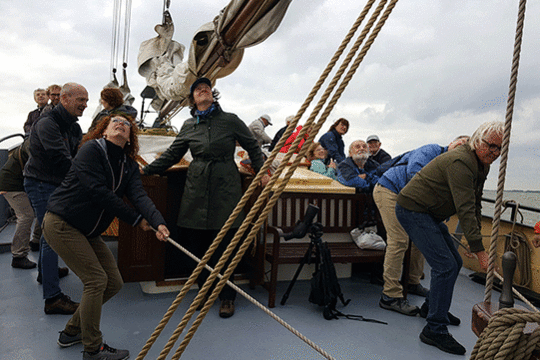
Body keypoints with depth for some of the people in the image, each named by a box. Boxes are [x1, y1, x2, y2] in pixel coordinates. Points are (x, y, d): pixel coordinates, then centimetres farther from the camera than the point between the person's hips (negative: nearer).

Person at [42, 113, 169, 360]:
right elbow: (99, 192, -24)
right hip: (61, 223, -8)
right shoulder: (91, 150, -14)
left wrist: (158, 222, -32)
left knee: (114, 283, 6)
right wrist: (136, 219, -20)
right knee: (96, 279, -11)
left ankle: (71, 332, 26)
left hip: (88, 232, 8)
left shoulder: (129, 165, 5)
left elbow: (139, 196, -12)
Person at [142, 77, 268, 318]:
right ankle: (204, 291, 24)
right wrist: (146, 170, 12)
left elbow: (252, 147, 11)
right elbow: (172, 155, 16)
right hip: (197, 187, 3)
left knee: (224, 244, -3)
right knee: (198, 244, 5)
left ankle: (227, 298, 12)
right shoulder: (189, 126, 11)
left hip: (225, 186, -3)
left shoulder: (230, 120, 3)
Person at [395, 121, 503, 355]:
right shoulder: (461, 162, -24)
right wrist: (479, 250, -29)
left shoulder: (481, 165, 9)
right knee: (445, 266, -15)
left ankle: (432, 306, 36)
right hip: (413, 210, -10)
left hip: (429, 213, 10)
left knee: (454, 263, 16)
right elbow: (465, 210, -29)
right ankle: (435, 330, -6)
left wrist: (475, 237, 10)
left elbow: (475, 206, 16)